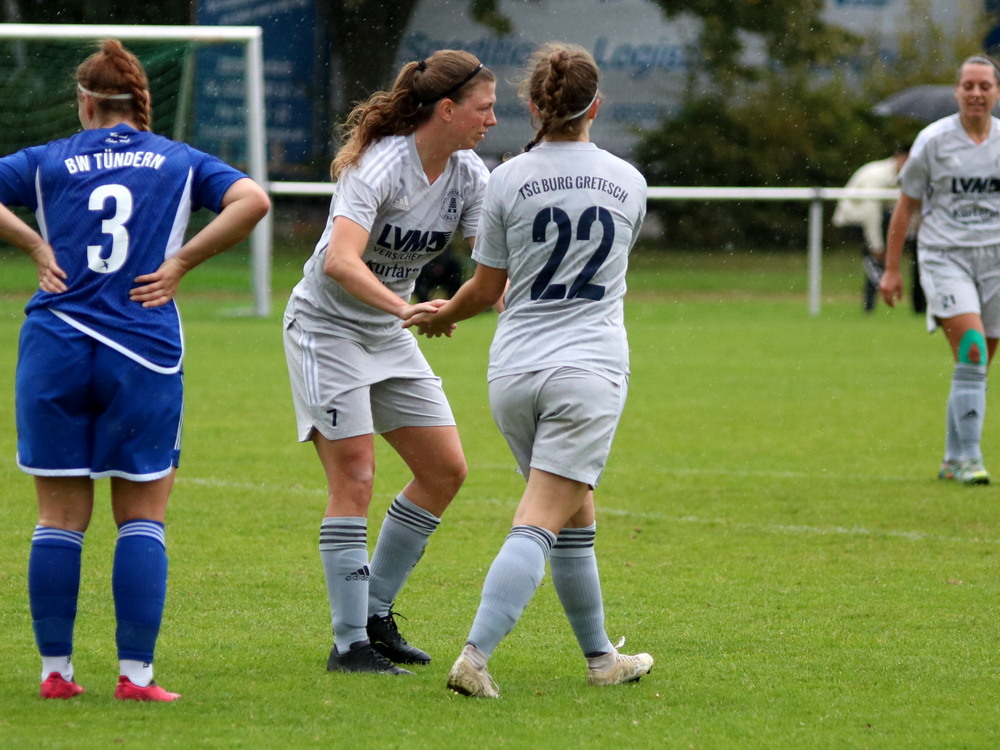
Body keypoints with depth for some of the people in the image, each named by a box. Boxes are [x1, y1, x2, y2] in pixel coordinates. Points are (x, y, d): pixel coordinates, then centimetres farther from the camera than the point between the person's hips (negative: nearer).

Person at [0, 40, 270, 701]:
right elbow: (252, 200, -5)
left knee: (60, 518, 6)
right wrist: (181, 261, -1)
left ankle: (56, 670, 7)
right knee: (143, 519, 5)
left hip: (56, 349, 1)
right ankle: (136, 674, -1)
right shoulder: (181, 162, 9)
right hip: (144, 359, -1)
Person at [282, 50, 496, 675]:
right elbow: (339, 261, -39)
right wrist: (405, 307, -53)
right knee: (355, 477, -14)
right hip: (327, 325, -8)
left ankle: (376, 615, 16)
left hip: (390, 333, 8)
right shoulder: (380, 166, -26)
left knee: (446, 470, 5)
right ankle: (350, 643, -10)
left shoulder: (468, 175, -4)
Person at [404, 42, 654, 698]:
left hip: (514, 371, 2)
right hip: (591, 369, -2)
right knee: (539, 526, -8)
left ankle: (601, 656, 27)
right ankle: (475, 656, -23)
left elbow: (487, 287, 5)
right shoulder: (629, 182, 5)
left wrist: (442, 317, 27)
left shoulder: (508, 180, -1)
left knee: (576, 517, 18)